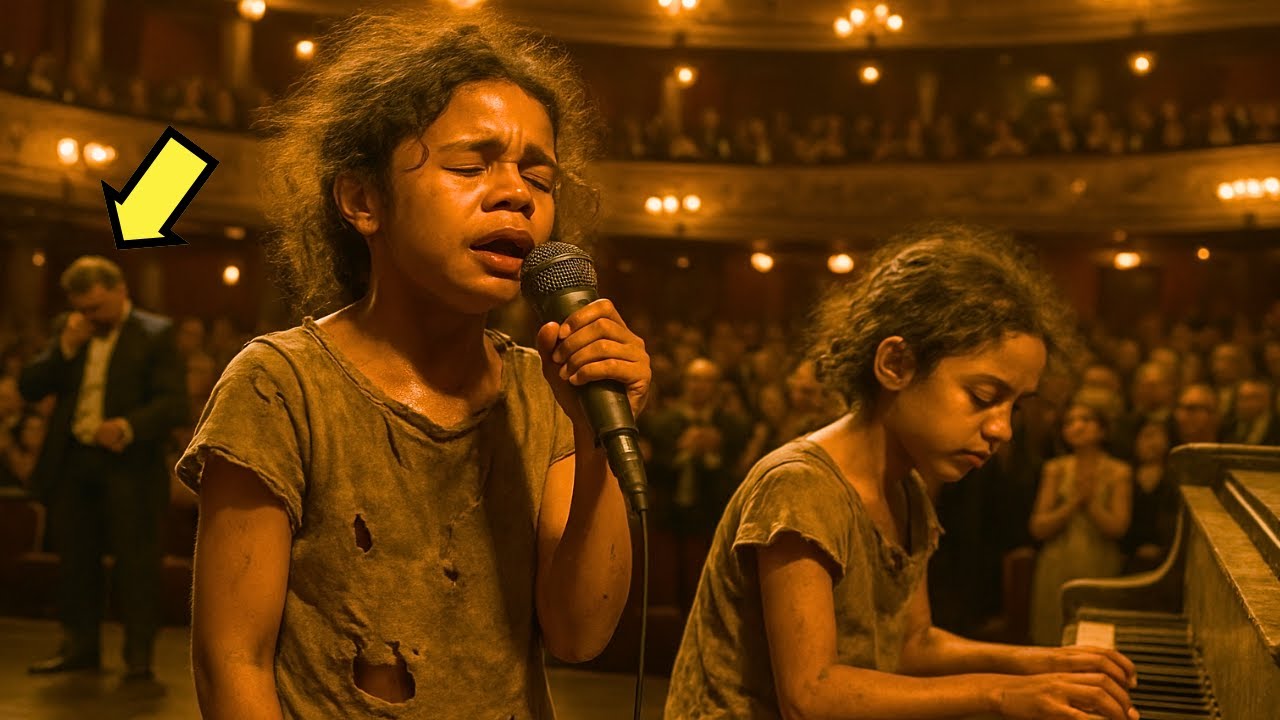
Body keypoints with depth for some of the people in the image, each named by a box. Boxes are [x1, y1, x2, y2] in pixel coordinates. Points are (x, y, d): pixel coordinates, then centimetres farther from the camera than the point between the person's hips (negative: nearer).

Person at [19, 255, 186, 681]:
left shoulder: (155, 333, -5)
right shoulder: (67, 329, 11)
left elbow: (173, 403, -12)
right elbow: (29, 388, 5)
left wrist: (128, 426, -27)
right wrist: (64, 348, -7)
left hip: (128, 466, -5)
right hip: (71, 464, 5)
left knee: (135, 562, 0)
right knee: (75, 560, 13)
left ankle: (138, 656, 8)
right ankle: (80, 647, 26)